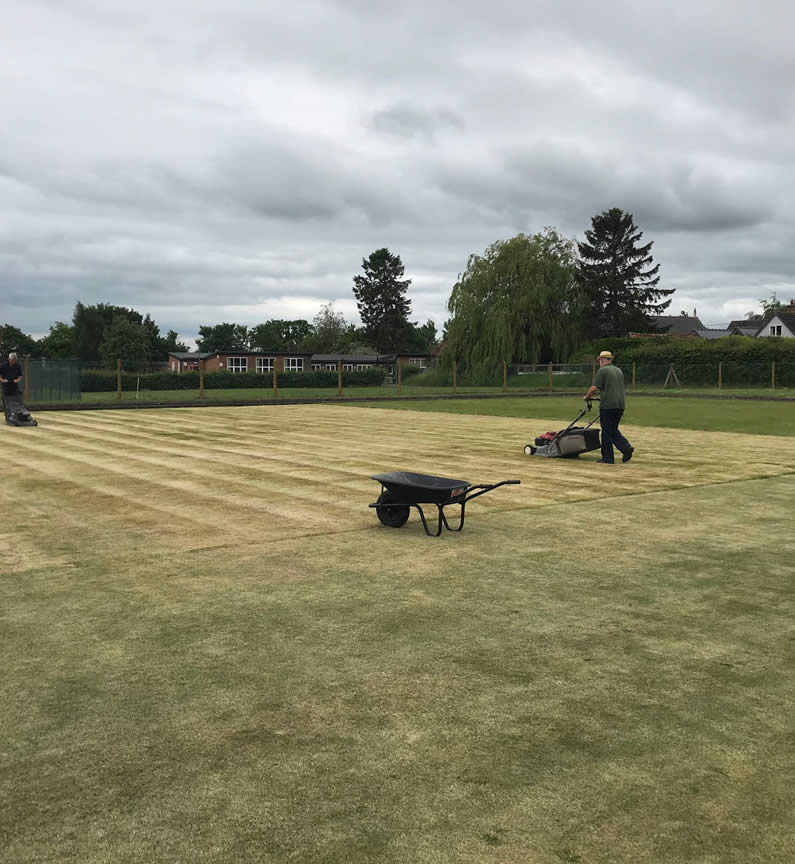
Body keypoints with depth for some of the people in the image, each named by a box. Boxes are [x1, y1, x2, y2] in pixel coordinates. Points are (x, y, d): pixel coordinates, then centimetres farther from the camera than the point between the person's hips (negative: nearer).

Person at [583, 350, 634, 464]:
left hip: (608, 405, -7)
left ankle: (607, 458, 5)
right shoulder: (619, 371, 17)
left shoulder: (602, 371, -7)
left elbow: (594, 388, -12)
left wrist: (586, 397, 6)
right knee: (614, 430, 17)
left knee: (607, 432, 0)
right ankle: (626, 447, -2)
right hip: (620, 405, 7)